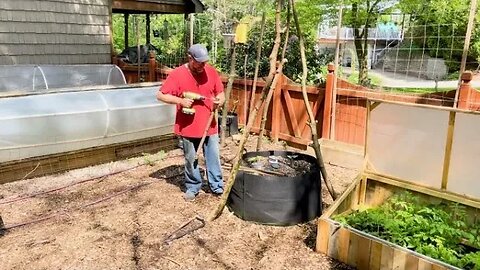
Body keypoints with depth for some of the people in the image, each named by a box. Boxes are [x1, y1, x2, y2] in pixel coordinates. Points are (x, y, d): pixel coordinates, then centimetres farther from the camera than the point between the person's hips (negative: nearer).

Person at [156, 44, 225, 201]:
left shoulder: (211, 72, -1)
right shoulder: (177, 74, -10)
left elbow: (220, 93, 7)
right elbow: (160, 95, -9)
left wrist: (220, 101, -16)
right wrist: (180, 101, -22)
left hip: (209, 125, 2)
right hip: (188, 126, -2)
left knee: (213, 157, 10)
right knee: (191, 159, 12)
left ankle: (217, 186, 24)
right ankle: (193, 187, 28)